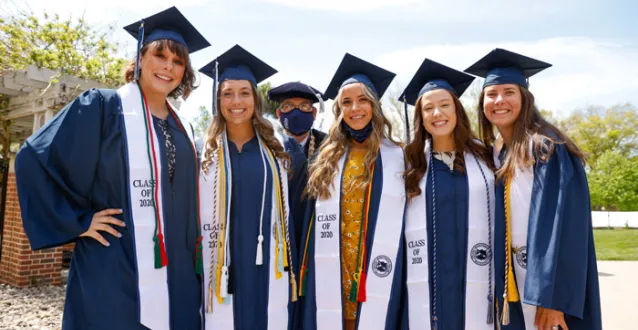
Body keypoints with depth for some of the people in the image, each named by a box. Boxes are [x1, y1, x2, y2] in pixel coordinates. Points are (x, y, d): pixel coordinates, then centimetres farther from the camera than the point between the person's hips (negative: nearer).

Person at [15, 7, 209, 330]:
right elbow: (33, 158, -8)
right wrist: (77, 221, -11)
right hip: (113, 273, -5)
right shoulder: (102, 107, -5)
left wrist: (193, 265, 14)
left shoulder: (183, 130, 12)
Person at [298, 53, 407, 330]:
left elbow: (406, 222, 2)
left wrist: (406, 276, -2)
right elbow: (315, 219, 9)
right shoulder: (326, 157, 7)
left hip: (377, 276, -2)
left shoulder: (397, 156, 1)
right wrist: (305, 272, 5)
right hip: (331, 275, 2)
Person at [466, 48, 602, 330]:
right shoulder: (500, 157, 10)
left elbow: (565, 222, -19)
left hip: (550, 280, -7)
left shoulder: (547, 147, -12)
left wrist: (551, 296, -23)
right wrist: (501, 289, 7)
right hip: (517, 277, 7)